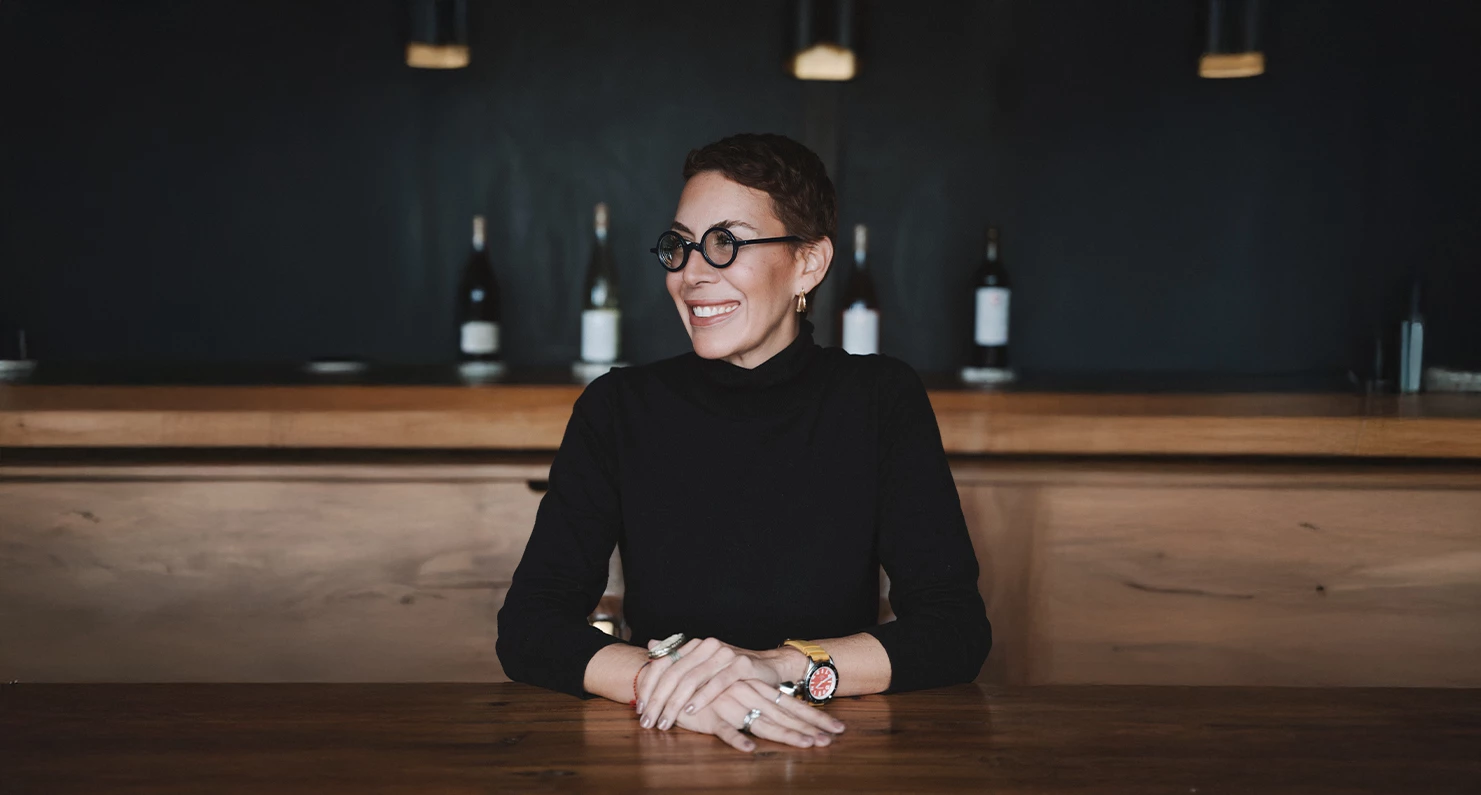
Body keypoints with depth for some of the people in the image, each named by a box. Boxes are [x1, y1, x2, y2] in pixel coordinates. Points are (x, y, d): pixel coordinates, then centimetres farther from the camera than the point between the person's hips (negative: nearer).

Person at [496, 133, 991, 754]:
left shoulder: (881, 401, -1)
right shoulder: (619, 410, 0)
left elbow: (957, 630, -6)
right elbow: (526, 629, -6)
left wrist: (779, 666, -21)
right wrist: (657, 679, -25)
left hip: (836, 755, 0)